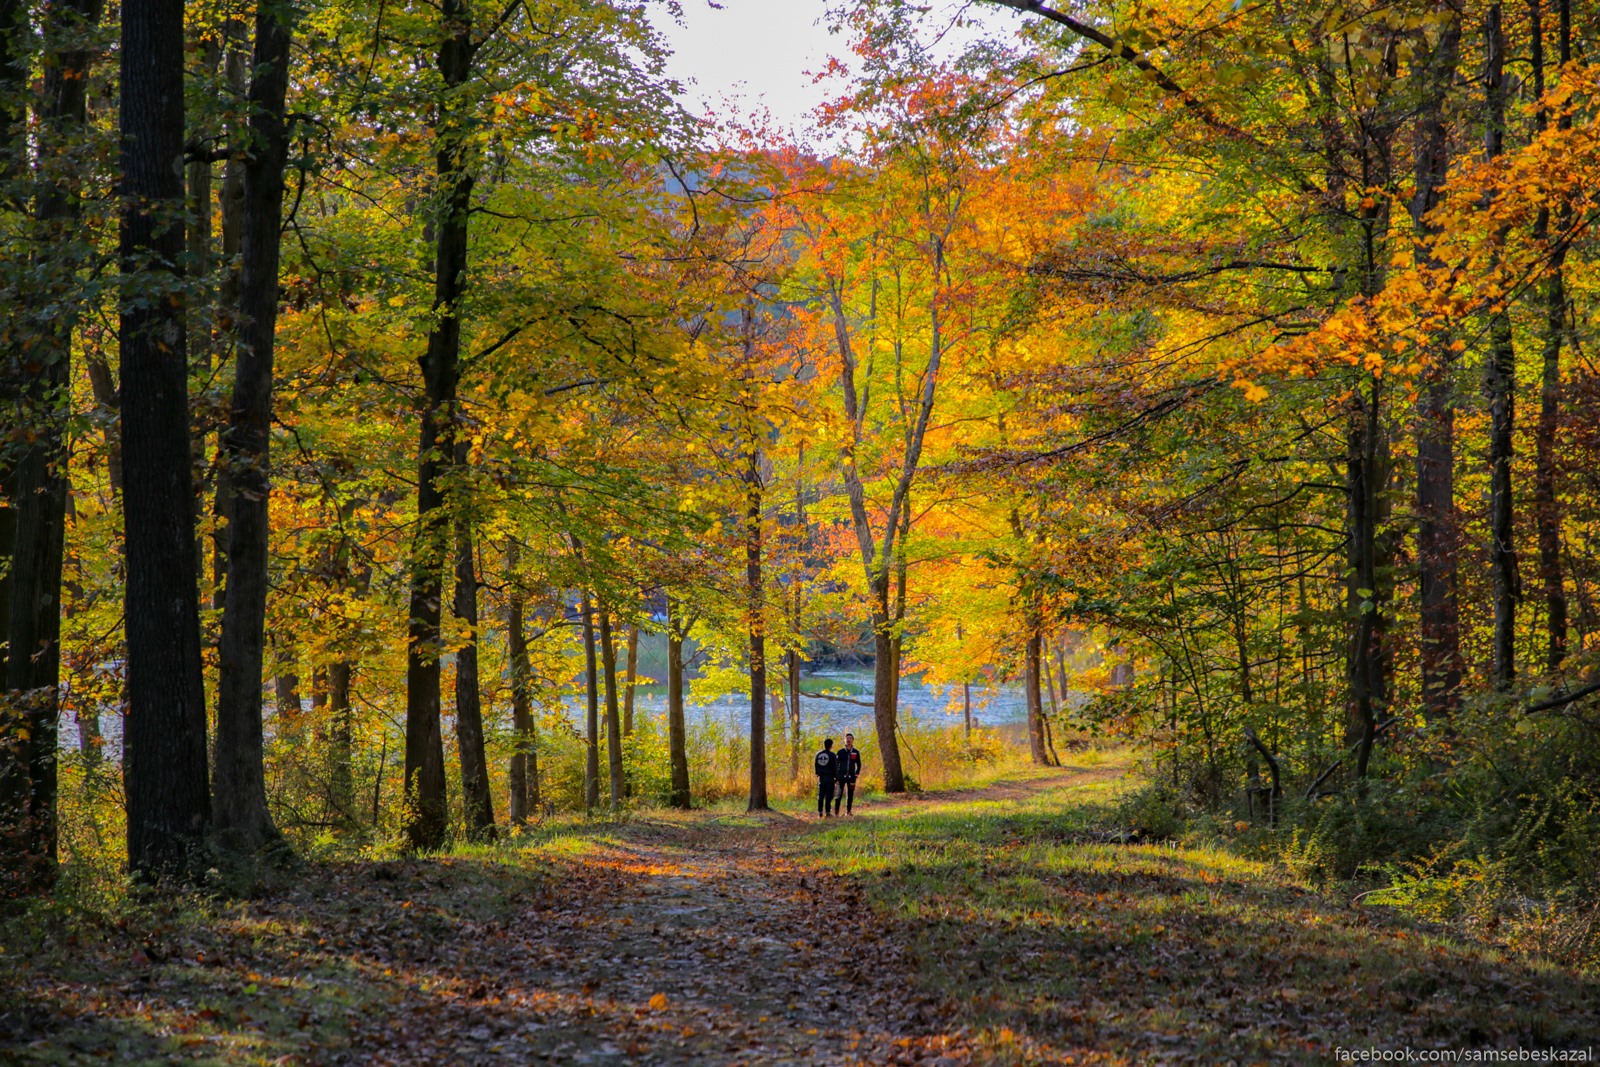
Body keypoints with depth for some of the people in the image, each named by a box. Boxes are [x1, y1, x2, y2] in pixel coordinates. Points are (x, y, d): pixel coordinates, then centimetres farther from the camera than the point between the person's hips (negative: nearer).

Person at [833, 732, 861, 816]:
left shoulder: (856, 752, 8)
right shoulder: (840, 752, 3)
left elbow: (859, 765, 15)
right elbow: (835, 764, 5)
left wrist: (857, 773, 0)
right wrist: (835, 776, -2)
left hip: (851, 776, 2)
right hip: (841, 775, -2)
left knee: (850, 794, 4)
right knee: (839, 793, -7)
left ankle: (849, 811, 11)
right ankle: (836, 811, -5)